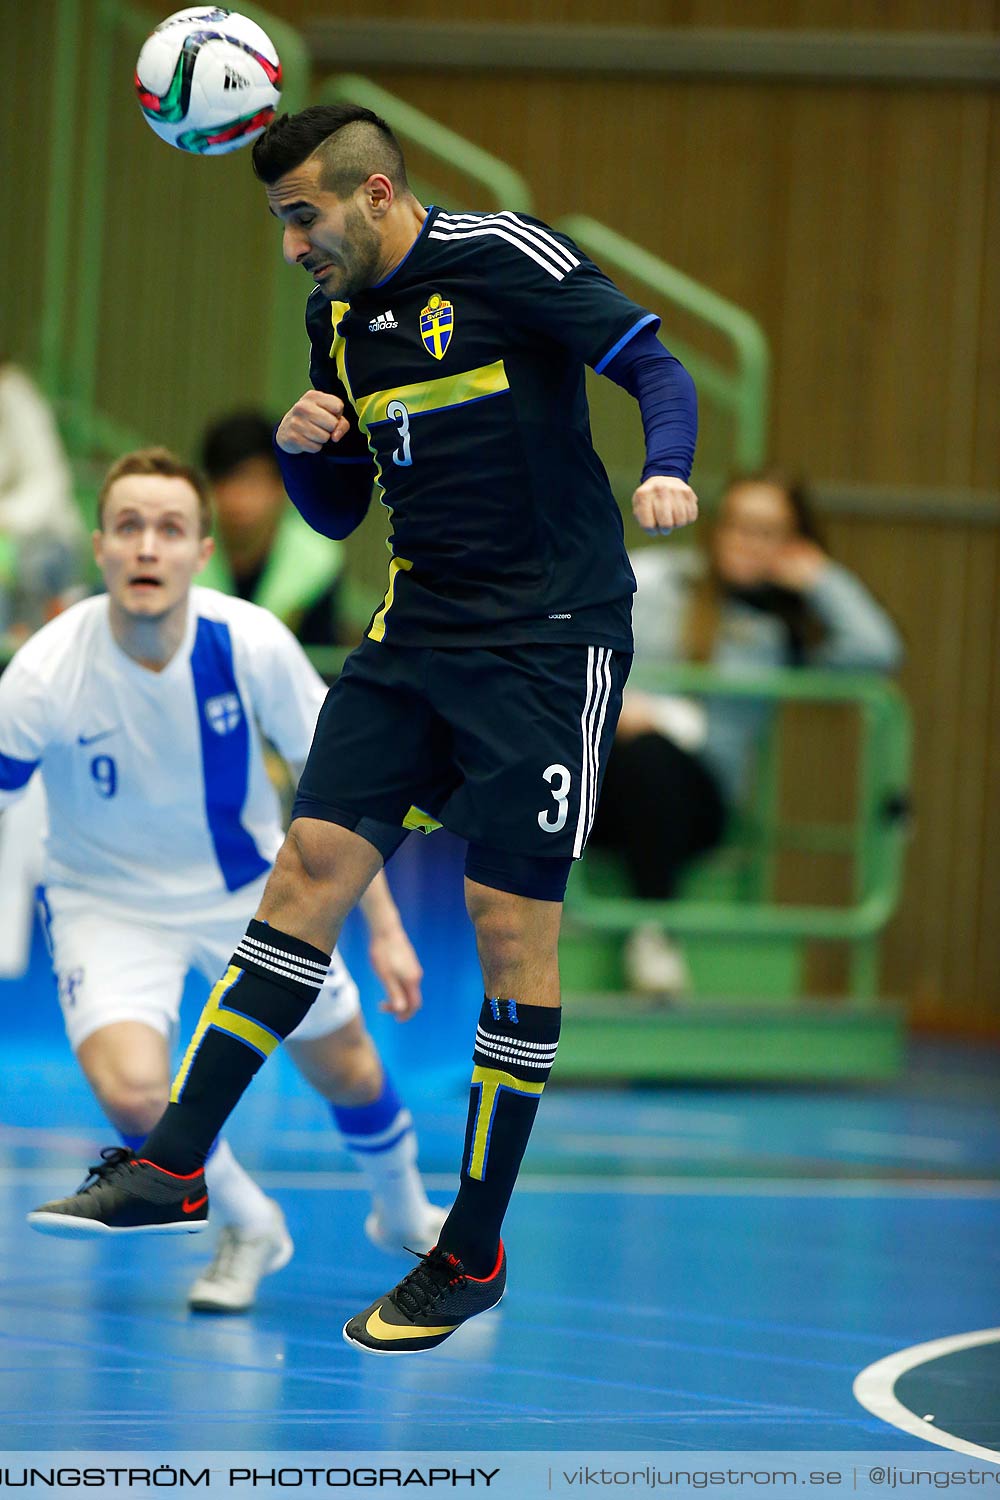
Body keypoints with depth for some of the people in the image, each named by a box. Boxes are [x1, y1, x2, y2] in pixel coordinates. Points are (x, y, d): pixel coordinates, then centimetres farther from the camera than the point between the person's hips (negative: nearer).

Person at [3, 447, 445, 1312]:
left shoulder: (252, 645, -23)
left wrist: (384, 927, -7)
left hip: (250, 888, 2)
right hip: (108, 900, -2)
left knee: (347, 1073, 12)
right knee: (132, 1093, -24)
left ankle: (404, 1214, 47)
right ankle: (246, 1226, 8)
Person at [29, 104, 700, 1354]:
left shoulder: (506, 258, -10)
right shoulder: (337, 317, 12)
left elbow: (655, 366, -12)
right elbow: (336, 511, 20)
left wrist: (665, 471, -32)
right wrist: (304, 446, -1)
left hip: (552, 640, -7)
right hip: (418, 633, 7)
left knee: (510, 918, -6)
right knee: (315, 858, -3)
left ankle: (473, 1254, 2)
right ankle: (174, 1163, 0)